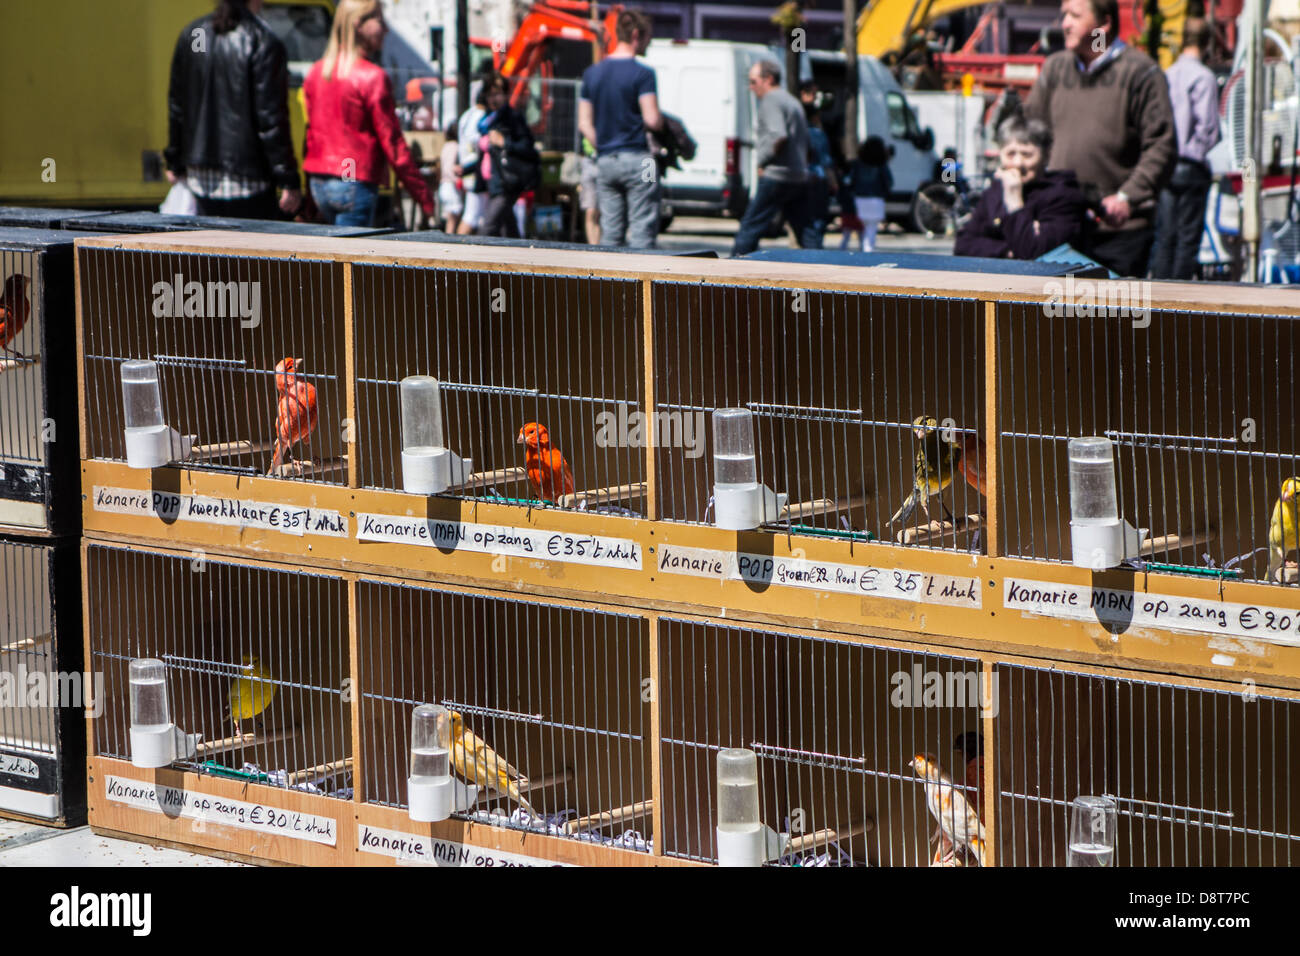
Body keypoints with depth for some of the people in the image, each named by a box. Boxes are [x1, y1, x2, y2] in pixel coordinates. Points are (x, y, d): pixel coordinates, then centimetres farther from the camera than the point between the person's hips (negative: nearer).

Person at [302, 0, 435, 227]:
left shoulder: (316, 72, 8)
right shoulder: (372, 78, -13)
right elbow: (392, 142, -12)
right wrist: (424, 198, -6)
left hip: (319, 183, 7)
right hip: (356, 184, -7)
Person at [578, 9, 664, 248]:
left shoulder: (592, 74, 10)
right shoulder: (642, 74, -9)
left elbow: (584, 124, 9)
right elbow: (652, 120, -14)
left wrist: (603, 148, 13)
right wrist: (661, 123, 7)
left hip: (605, 162, 6)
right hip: (636, 159, -6)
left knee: (610, 234, 8)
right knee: (642, 232, -3)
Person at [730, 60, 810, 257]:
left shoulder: (771, 100, -8)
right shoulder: (792, 101, 22)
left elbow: (779, 136, -23)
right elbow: (805, 140, 26)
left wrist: (762, 161, -13)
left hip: (777, 176, -9)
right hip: (800, 178, 9)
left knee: (750, 227, -5)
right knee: (806, 233, 9)